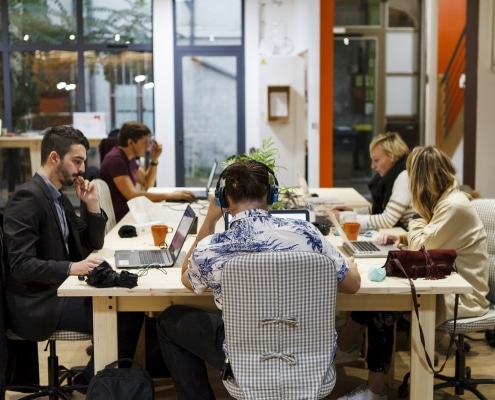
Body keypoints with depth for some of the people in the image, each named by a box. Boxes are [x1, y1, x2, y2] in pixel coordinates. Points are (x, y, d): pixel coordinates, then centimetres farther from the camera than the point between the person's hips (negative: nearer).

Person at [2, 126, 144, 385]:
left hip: (58, 291, 9)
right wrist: (72, 267, -35)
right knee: (123, 317, -17)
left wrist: (92, 205, 0)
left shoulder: (58, 197, 12)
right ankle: (92, 382, 3)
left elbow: (93, 244, 15)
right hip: (37, 303, -9)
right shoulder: (28, 197, -17)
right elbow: (21, 265, -25)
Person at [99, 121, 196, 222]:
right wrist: (171, 195, -27)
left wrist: (154, 159, 2)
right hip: (120, 218, -9)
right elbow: (132, 195, -29)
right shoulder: (115, 159, -20)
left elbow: (147, 184, 19)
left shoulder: (129, 157, 9)